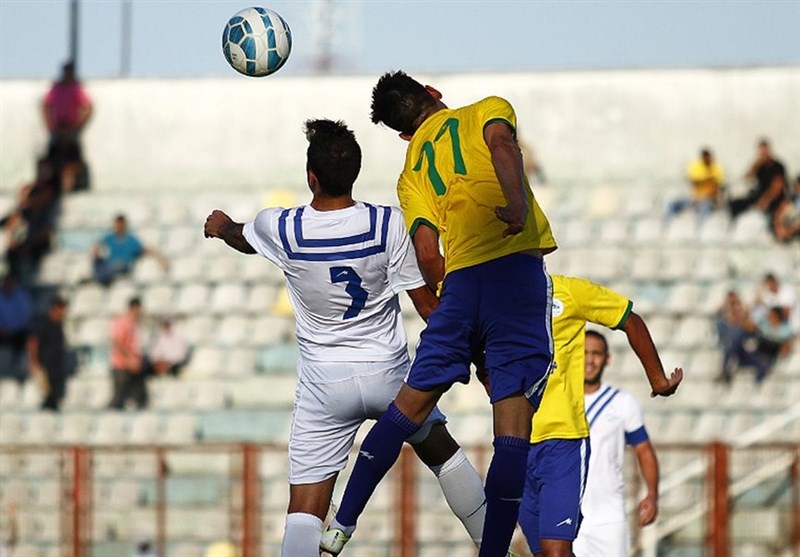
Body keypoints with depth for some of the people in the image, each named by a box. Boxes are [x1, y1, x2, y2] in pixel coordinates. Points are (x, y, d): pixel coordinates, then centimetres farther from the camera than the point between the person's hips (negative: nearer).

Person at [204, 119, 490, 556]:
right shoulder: (388, 224, -13)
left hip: (323, 384, -1)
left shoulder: (281, 228, -8)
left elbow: (241, 238, 18)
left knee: (305, 511, -4)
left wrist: (222, 226, 43)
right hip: (387, 373, 1)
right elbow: (428, 306, -9)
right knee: (441, 450, 28)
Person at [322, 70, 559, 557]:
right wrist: (520, 208, -25)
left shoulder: (412, 171, 22)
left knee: (412, 402, 20)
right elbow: (500, 142, -10)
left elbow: (427, 252, 9)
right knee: (513, 431, -5)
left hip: (459, 280, 4)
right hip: (515, 267, -4)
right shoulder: (486, 111, 15)